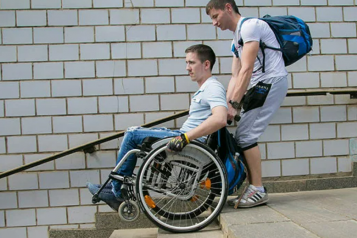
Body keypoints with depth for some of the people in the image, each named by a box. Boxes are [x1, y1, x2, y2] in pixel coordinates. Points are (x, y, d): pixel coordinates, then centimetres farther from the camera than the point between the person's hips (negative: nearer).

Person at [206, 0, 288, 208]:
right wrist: (226, 106, 1)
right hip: (259, 86, 9)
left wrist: (234, 104, -21)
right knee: (243, 137, 6)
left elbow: (247, 70, -18)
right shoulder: (236, 40, 21)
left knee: (245, 135, -13)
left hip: (271, 82, -9)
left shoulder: (250, 25, -9)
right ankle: (254, 188, 12)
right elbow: (235, 77, 13)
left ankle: (258, 191, -5)